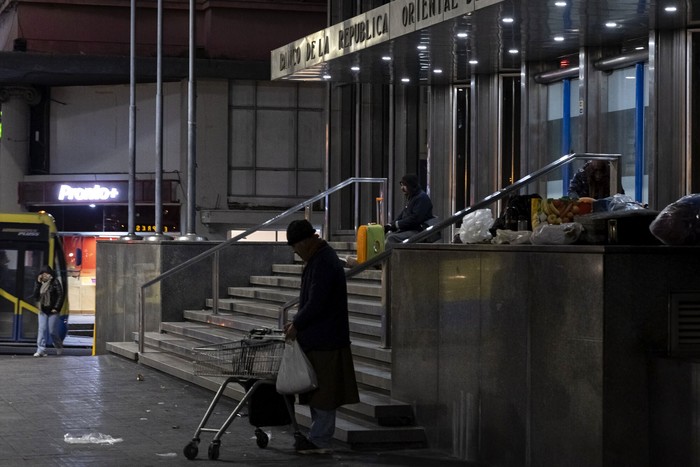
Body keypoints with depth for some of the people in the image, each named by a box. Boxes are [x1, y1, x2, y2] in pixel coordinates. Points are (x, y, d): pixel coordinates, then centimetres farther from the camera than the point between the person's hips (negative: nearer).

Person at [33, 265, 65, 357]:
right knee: (41, 330, -4)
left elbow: (60, 295, -9)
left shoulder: (55, 282, -6)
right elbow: (36, 296, -1)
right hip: (42, 310, 4)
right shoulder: (40, 283, 8)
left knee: (53, 331, 0)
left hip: (52, 311, -4)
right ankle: (41, 350, -7)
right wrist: (38, 283, -8)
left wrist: (56, 308, -14)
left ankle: (59, 347, 25)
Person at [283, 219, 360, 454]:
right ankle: (318, 435, 22)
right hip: (317, 337, 10)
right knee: (317, 390, 15)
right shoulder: (319, 258, 14)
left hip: (324, 339, -10)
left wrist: (296, 325, -11)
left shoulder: (324, 263, -19)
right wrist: (297, 323, 12)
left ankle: (320, 440, 2)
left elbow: (316, 303, -22)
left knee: (323, 390, -3)